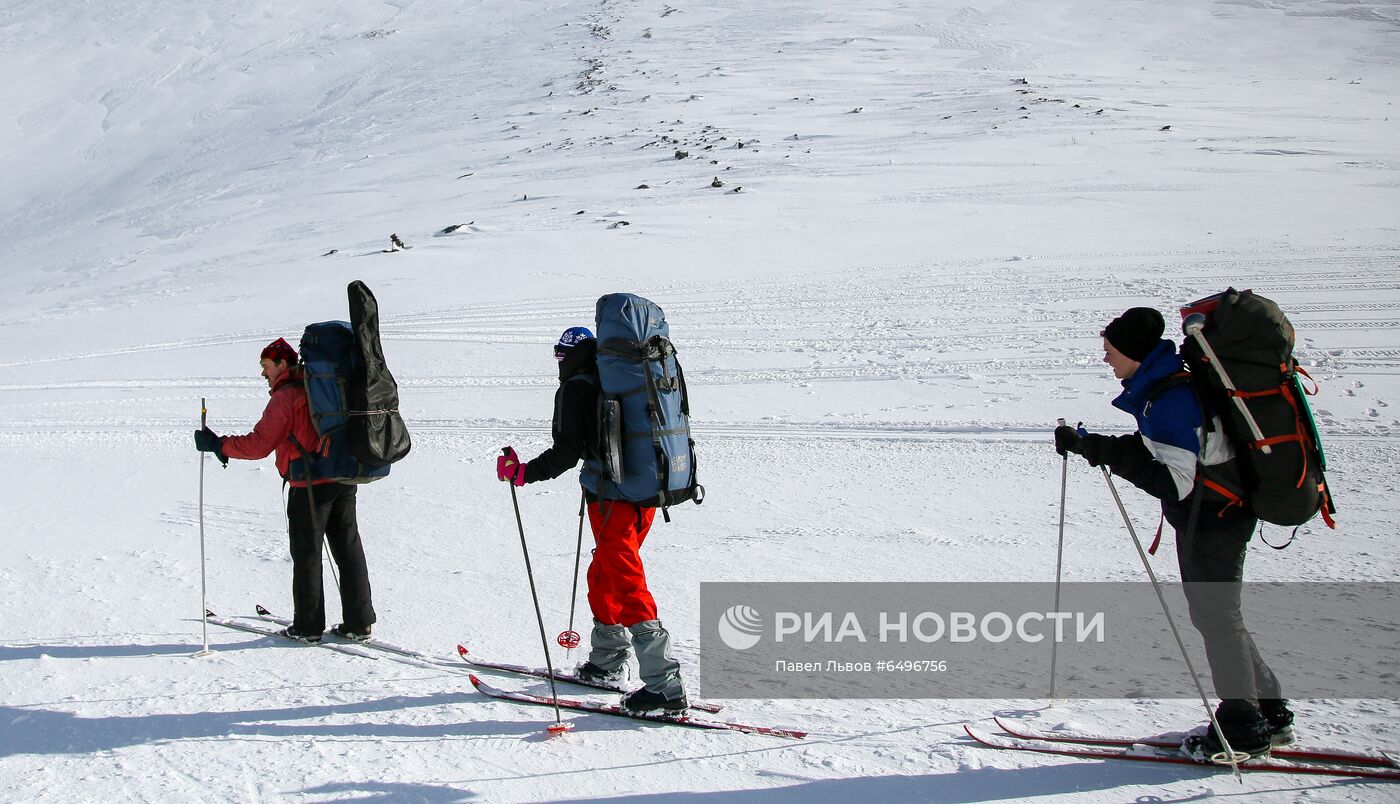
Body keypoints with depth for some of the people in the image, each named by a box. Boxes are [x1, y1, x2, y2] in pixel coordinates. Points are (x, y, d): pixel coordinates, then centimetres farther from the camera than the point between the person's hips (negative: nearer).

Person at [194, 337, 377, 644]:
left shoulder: (285, 397, -11)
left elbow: (259, 444, -15)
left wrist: (217, 445, -7)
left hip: (310, 484, -7)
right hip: (344, 480, 7)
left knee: (307, 555, 3)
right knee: (349, 550, 9)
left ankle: (308, 626, 8)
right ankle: (358, 624, 10)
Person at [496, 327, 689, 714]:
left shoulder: (574, 390, -5)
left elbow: (566, 453, -13)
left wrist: (522, 473, -7)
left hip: (609, 497, -8)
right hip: (645, 493, 8)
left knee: (627, 587, -8)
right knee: (603, 577, 22)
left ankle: (664, 685, -14)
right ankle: (607, 663, 32)